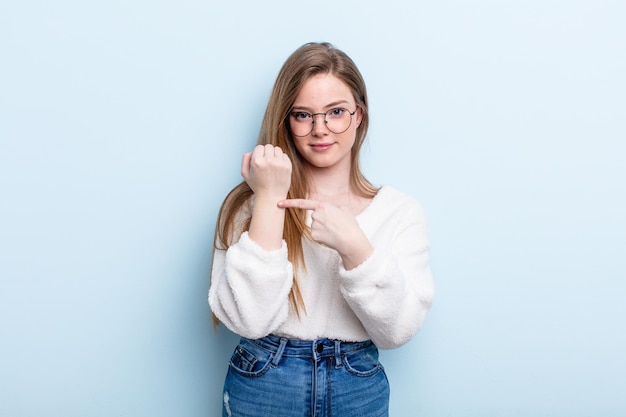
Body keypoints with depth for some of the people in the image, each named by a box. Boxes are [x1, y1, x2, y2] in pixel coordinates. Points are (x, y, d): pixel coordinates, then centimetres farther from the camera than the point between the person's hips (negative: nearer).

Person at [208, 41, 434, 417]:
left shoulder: (400, 211, -6)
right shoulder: (249, 203, -8)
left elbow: (397, 330, -12)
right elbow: (249, 320, -18)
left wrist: (353, 245, -27)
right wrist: (270, 199, -22)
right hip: (261, 387, -1)